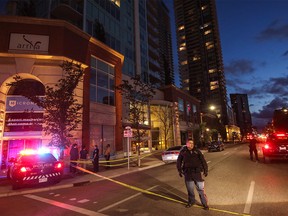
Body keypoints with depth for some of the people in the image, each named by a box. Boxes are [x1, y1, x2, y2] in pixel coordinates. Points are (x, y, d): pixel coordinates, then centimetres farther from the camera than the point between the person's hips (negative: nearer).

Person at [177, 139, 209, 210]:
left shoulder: (197, 151, 1)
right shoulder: (183, 152, 1)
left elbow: (203, 160, 5)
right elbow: (179, 161, 10)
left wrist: (205, 170, 1)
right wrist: (179, 170, 7)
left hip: (197, 172, -1)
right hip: (187, 173, 1)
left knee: (200, 188, 3)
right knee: (190, 189, 13)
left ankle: (205, 203, 17)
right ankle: (191, 201, 33)